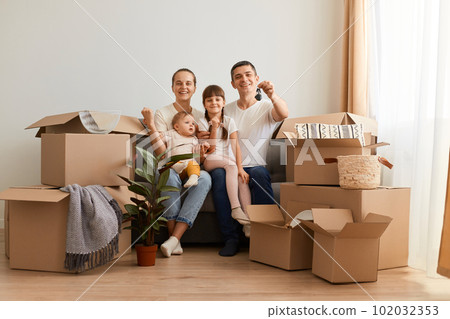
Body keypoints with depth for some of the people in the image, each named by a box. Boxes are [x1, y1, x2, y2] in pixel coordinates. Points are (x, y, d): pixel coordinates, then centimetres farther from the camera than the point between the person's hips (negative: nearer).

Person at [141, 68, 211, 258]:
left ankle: (174, 238, -38)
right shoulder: (162, 114, 5)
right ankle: (174, 238, -31)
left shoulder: (200, 116, 15)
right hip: (170, 168, -2)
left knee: (205, 177, -33)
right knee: (169, 174, -38)